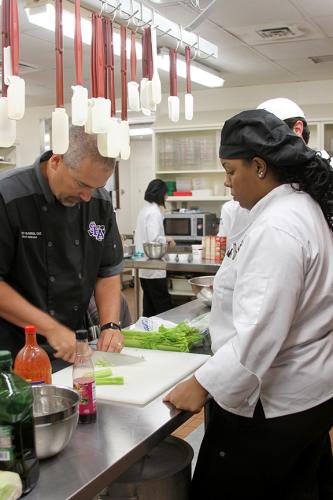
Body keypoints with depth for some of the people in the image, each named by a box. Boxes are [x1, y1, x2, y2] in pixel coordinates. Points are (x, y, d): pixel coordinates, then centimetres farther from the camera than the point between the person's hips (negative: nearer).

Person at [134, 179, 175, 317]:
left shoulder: (144, 210, 13)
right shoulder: (155, 212, -14)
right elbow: (154, 239, -24)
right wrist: (167, 240, -6)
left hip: (144, 269, 9)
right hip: (154, 269, -9)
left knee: (149, 309, 14)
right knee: (164, 307, -3)